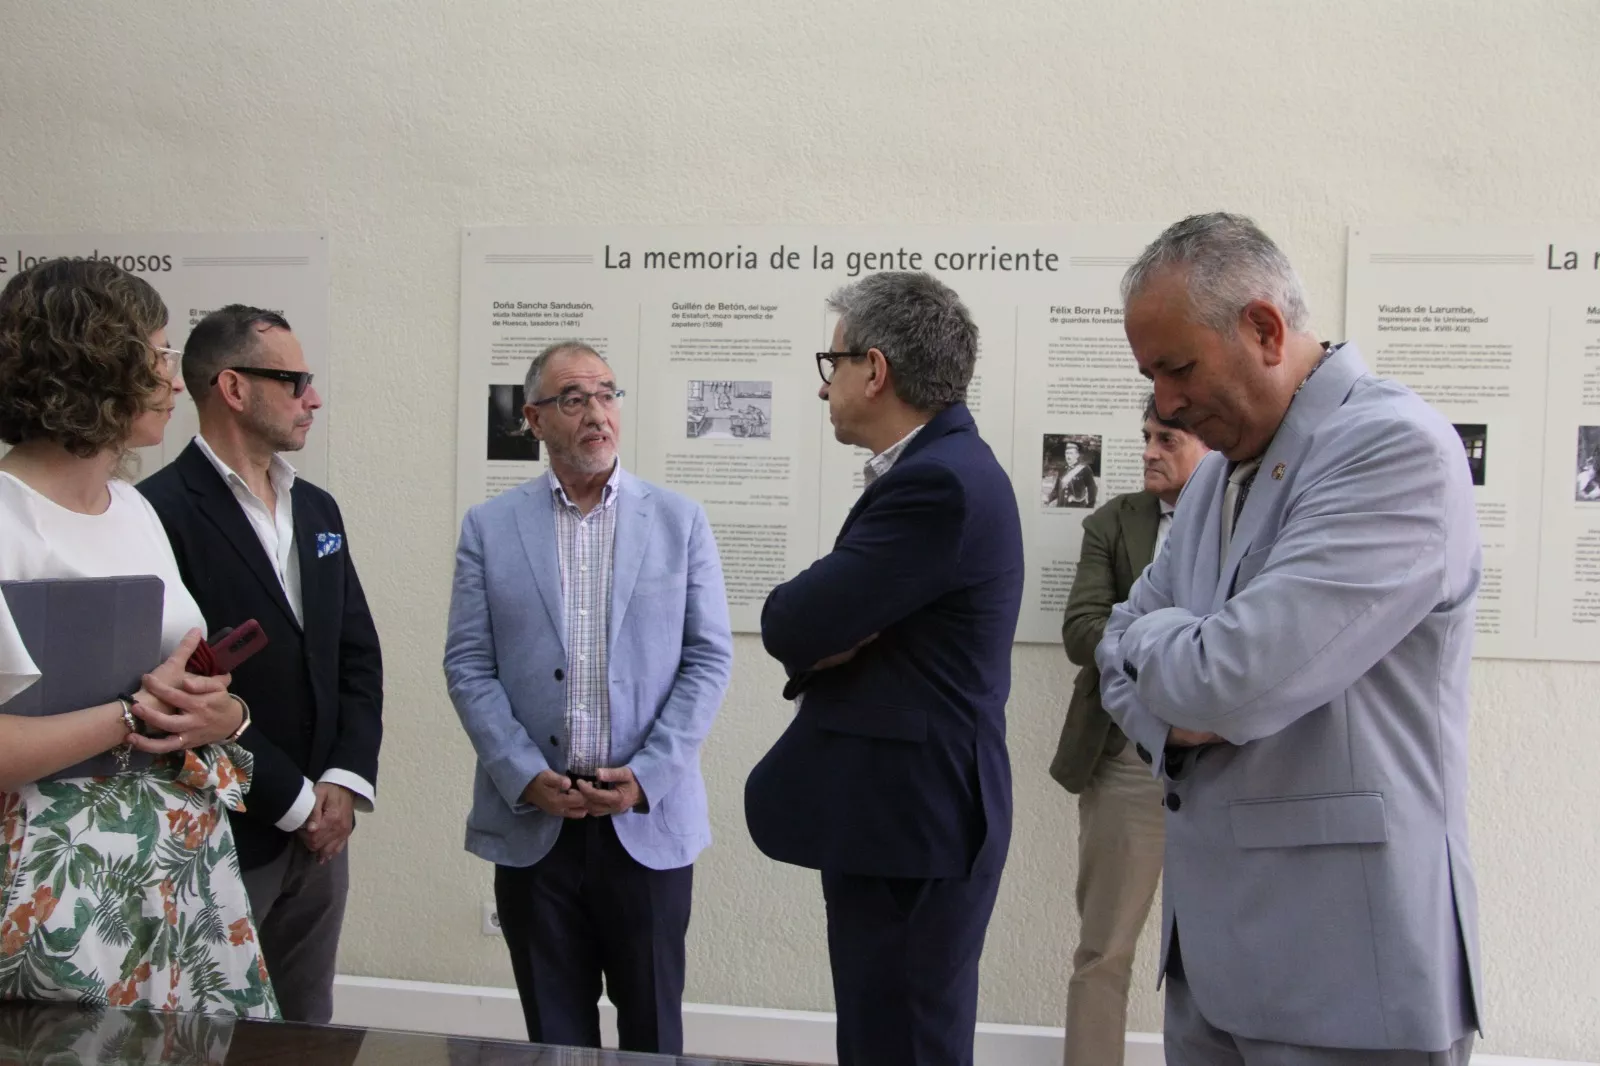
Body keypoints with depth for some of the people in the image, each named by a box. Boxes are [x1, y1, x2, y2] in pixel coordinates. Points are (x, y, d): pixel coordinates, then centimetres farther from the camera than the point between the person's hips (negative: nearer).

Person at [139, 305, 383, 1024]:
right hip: (217, 835, -6)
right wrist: (293, 801, -12)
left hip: (321, 830, 7)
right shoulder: (160, 510, -13)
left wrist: (346, 781, -2)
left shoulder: (317, 508, 11)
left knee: (309, 1032, 16)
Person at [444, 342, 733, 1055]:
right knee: (553, 1030, 13)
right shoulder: (488, 527, 4)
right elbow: (468, 665, 1)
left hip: (649, 819, 0)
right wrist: (525, 775, -10)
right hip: (531, 820, 1)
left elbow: (709, 659, 0)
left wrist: (646, 775, -10)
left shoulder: (680, 520, 2)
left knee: (652, 1029, 11)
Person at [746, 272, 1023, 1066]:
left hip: (910, 818, -10)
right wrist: (829, 633, -10)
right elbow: (806, 628, 11)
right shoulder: (940, 465, 12)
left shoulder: (939, 482, -20)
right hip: (910, 808, 10)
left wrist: (817, 632, -2)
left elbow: (789, 625, -21)